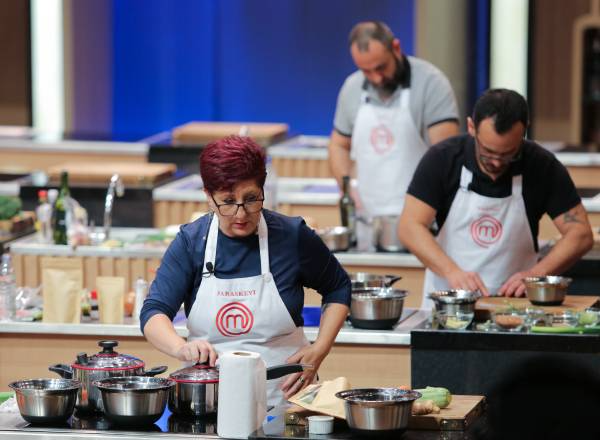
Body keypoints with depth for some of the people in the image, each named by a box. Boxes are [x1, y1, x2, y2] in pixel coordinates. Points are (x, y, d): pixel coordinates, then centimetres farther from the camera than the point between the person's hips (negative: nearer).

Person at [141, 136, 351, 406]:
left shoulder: (292, 236, 0)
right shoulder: (191, 242, 2)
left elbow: (338, 289, 16)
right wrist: (182, 348, -27)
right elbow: (154, 313, -5)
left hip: (282, 396, -1)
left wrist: (319, 350, 1)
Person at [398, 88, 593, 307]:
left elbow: (580, 233, -2)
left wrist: (536, 274, -18)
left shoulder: (542, 166, -5)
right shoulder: (442, 159, -6)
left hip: (514, 302, 0)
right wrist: (452, 271, -24)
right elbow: (409, 227, -10)